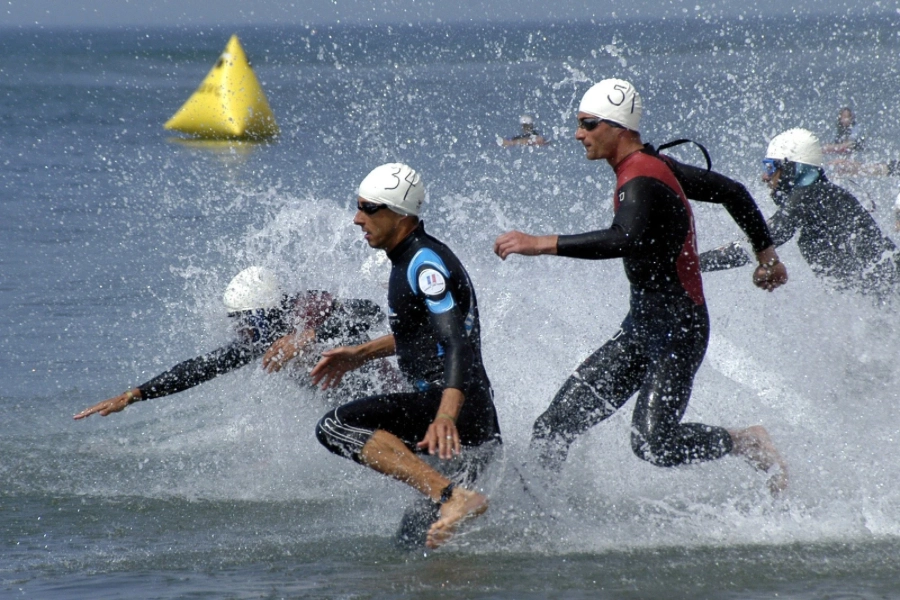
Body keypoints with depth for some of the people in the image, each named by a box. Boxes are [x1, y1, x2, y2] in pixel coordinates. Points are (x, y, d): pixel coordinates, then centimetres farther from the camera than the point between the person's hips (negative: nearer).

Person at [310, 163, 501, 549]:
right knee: (417, 537, 19)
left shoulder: (424, 264, -14)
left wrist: (445, 416, -41)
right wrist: (360, 354, 35)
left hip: (452, 402, -10)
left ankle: (452, 496, -31)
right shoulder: (411, 259, 17)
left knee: (336, 427, -23)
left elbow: (459, 343, -27)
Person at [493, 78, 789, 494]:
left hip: (676, 331, -10)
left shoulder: (641, 183, -21)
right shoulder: (653, 165, 9)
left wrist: (541, 244, -44)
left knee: (652, 444, -17)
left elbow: (626, 241, -42)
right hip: (642, 325, 10)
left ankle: (748, 444, 5)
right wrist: (766, 254, 29)